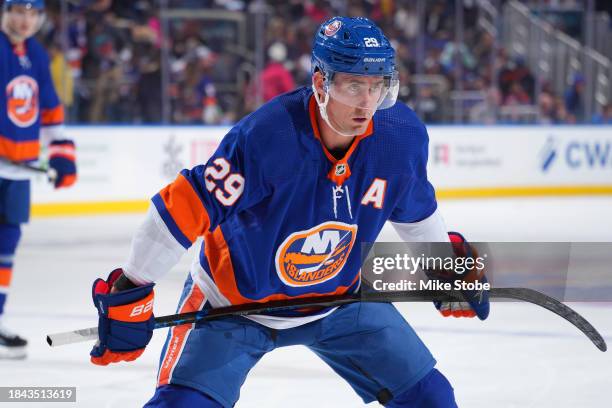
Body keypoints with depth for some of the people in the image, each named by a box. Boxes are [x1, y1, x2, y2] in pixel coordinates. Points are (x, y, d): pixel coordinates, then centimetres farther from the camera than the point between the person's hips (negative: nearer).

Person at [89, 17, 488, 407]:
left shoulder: (402, 136, -17)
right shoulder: (264, 138, -34)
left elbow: (415, 209, 6)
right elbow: (184, 209, -29)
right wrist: (129, 292, -26)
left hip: (339, 297, 5)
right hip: (235, 299, -5)